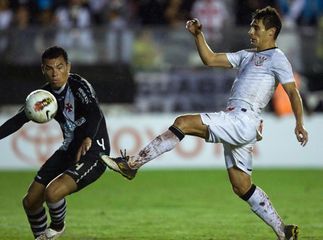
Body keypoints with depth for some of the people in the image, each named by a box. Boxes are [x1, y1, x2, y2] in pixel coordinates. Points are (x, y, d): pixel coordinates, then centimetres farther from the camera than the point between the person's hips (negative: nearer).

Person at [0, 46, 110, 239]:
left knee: (52, 193, -27)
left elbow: (95, 113, -36)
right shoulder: (45, 94, 3)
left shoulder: (79, 85, -19)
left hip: (93, 151, -8)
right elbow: (19, 120, 12)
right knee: (30, 201, 6)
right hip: (68, 150, 8)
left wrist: (88, 139, -53)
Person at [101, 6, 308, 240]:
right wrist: (198, 35, 15)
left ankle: (132, 164, -20)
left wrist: (299, 124, -19)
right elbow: (210, 59, 27)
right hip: (233, 122, 10)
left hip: (243, 119, -10)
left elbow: (292, 91, -8)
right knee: (242, 187, 9)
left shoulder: (277, 58, 1)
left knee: (184, 123, -18)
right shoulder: (247, 56, 26)